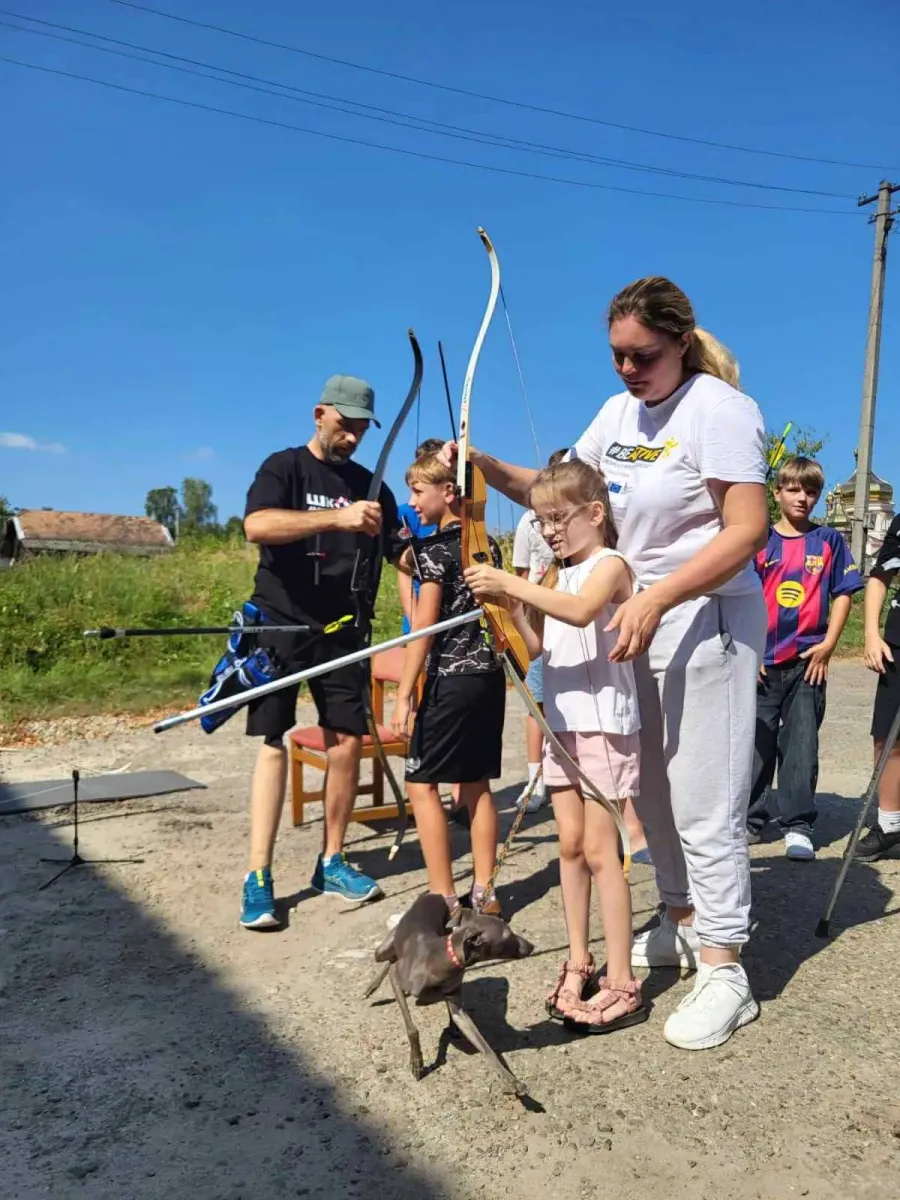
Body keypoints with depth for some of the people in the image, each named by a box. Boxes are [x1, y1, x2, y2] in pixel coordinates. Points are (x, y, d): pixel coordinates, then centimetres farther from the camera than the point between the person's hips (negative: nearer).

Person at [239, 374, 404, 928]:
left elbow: (400, 554, 11)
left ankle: (332, 862, 17)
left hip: (342, 629, 4)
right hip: (281, 623, -4)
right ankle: (258, 877, 2)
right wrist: (337, 518, -31)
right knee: (273, 742, -4)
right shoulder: (284, 467, -2)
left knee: (348, 741, 1)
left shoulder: (369, 486, 12)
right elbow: (256, 525, -22)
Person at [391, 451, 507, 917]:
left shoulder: (434, 548, -10)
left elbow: (424, 625, -15)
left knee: (421, 784, 1)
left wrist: (404, 693, -14)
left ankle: (444, 901, 2)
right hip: (490, 675, 8)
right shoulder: (488, 545, 11)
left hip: (452, 678, -8)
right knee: (476, 784, 13)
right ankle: (483, 893, 17)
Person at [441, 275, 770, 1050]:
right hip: (638, 619, 7)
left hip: (705, 620, -7)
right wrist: (486, 466, -3)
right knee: (653, 790, 14)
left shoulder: (719, 408, -12)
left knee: (703, 799, -3)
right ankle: (683, 926, 32)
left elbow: (748, 528, -20)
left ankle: (724, 973, 11)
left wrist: (657, 601, -28)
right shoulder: (620, 413, 10)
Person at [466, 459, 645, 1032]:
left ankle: (622, 984, 6)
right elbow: (537, 646, 9)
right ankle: (579, 961, 24)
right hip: (562, 724, 7)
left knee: (600, 851, -4)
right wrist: (512, 603, -6)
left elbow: (581, 610, -31)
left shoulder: (610, 564, -9)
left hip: (603, 724, -7)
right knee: (571, 845, 11)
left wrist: (511, 582, -32)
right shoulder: (556, 576, 14)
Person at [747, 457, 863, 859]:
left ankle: (798, 826, 11)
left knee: (801, 743, 2)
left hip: (807, 660, 0)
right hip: (762, 662, 0)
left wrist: (828, 644, -4)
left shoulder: (828, 540, 5)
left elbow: (843, 594, 6)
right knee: (756, 741, 7)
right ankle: (749, 820, 19)